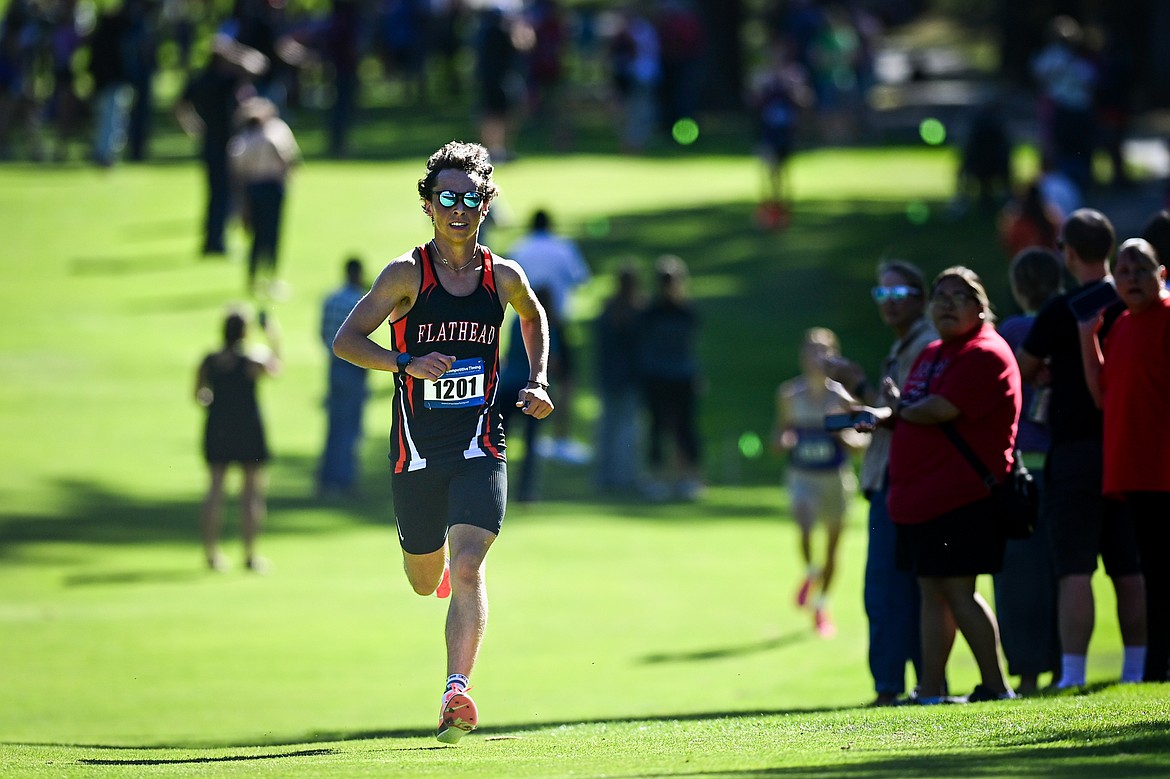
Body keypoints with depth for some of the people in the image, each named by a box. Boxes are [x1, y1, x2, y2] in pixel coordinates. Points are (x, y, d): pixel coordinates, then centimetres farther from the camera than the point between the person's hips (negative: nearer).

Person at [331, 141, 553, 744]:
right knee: (425, 581, 16)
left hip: (480, 449, 0)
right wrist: (407, 364, -24)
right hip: (417, 452, 0)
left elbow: (534, 317, 25)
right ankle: (441, 562, 54)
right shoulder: (408, 273, -6)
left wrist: (538, 383, 11)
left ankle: (456, 694, -25)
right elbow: (345, 341, -9)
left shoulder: (503, 277, 2)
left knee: (468, 569, -19)